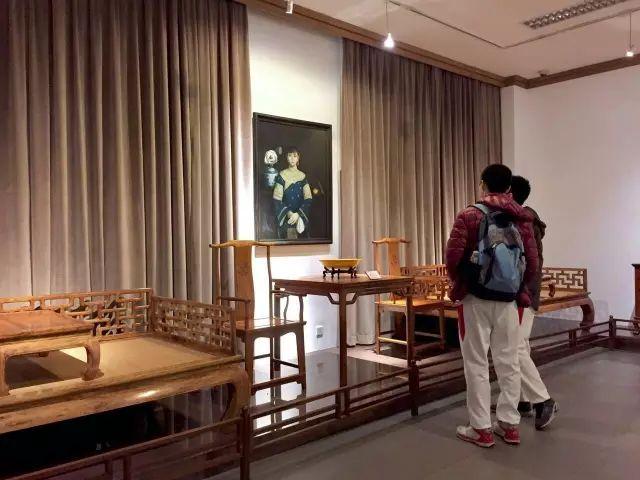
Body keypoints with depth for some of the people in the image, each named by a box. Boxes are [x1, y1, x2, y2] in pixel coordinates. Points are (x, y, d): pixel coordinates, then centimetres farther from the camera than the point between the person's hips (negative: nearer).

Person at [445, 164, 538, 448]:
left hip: (476, 298, -4)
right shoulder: (522, 219, 5)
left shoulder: (470, 215, -7)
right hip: (509, 300, 4)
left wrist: (459, 282, 8)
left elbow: (453, 256, -11)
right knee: (508, 362, 13)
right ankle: (509, 424, 21)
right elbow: (532, 263, 2)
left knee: (476, 363, 4)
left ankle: (480, 428, 10)